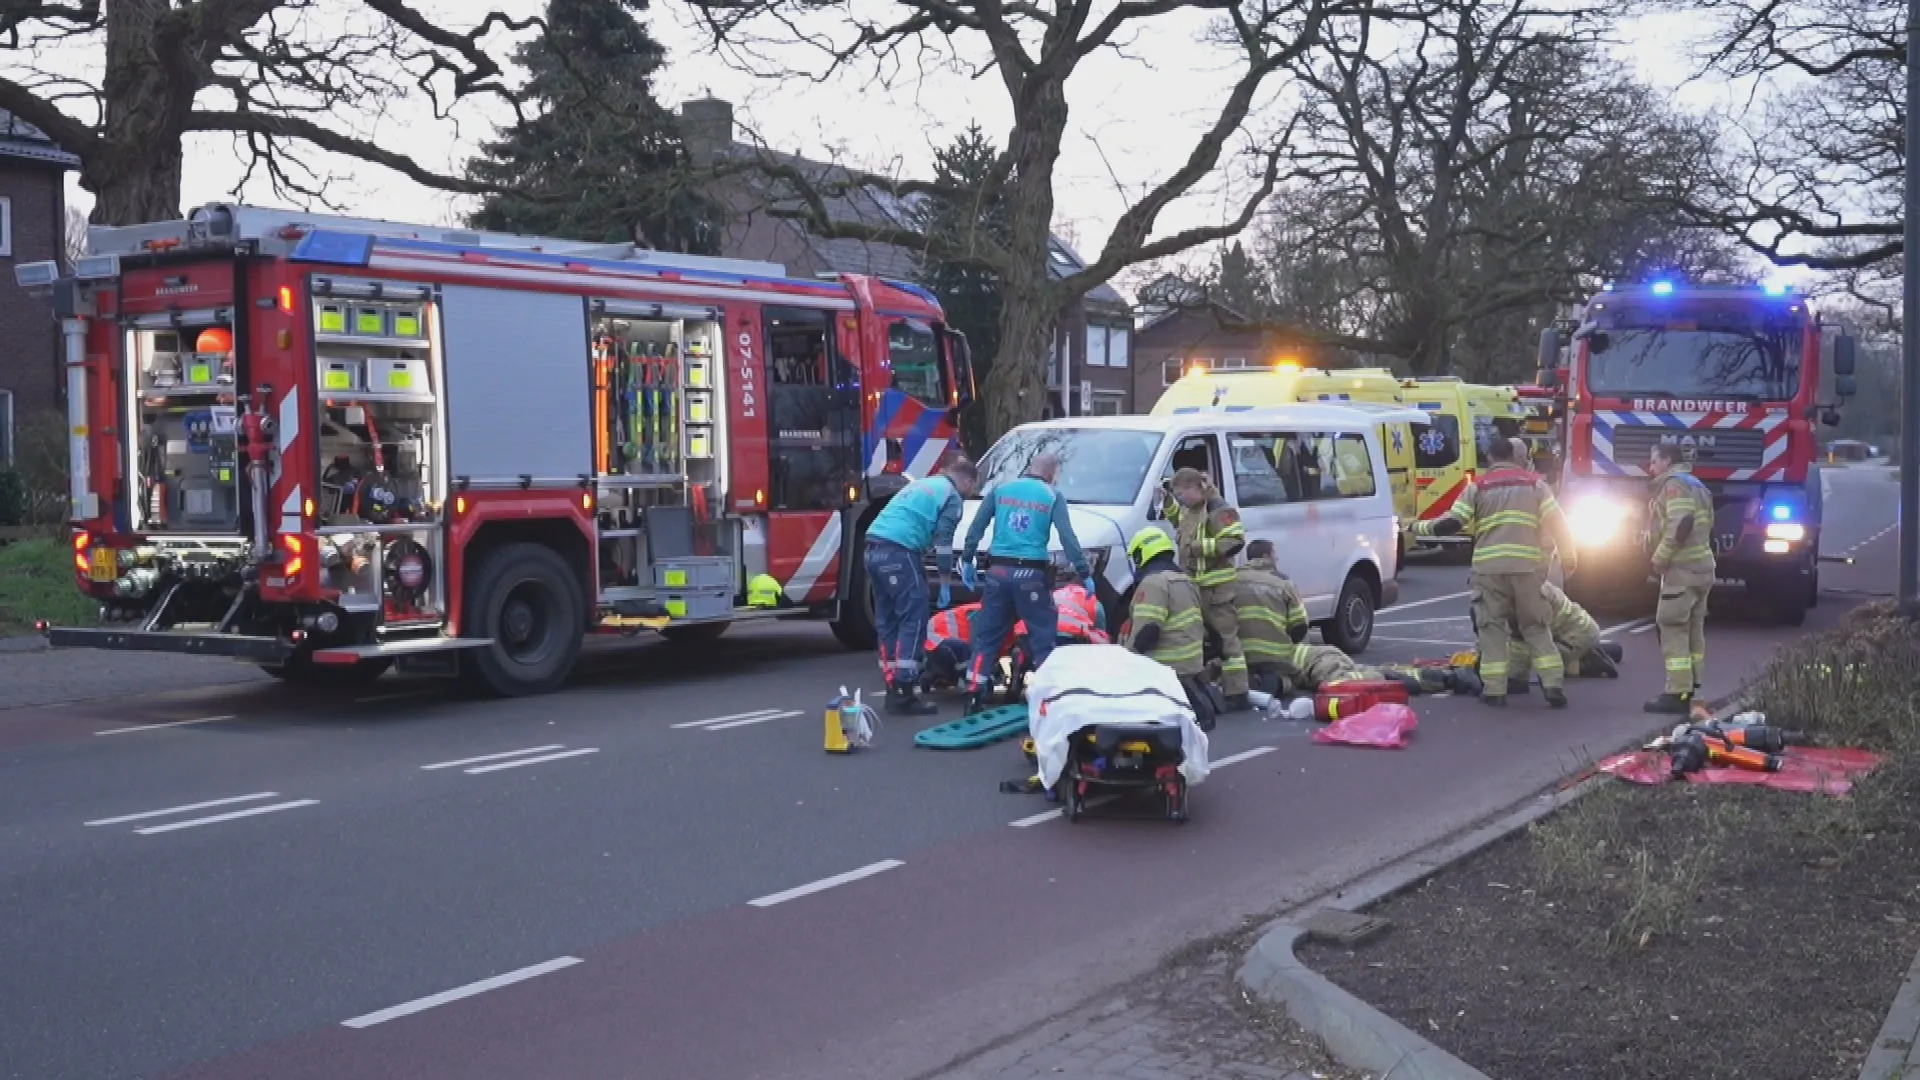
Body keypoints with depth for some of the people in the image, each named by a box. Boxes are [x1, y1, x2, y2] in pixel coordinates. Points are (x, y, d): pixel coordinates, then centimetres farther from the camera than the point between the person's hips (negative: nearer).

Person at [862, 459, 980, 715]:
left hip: (874, 549, 9)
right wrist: (945, 584, 2)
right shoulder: (951, 497, 3)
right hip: (898, 552, -9)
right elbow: (943, 542, -3)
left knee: (888, 622, 13)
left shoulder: (922, 484, 29)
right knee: (912, 621, -6)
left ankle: (893, 691, 16)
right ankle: (905, 696, -9)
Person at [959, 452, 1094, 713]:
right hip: (1031, 575, -3)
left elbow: (975, 528, 8)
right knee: (1042, 638, 4)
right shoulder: (1053, 497, 1)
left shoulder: (1000, 490, 10)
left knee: (987, 635, 9)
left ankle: (975, 695, 7)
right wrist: (1085, 574, -3)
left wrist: (966, 560, 15)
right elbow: (1068, 538, -6)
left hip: (998, 572, 3)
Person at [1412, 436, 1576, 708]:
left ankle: (1494, 689, 2)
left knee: (1491, 626, 6)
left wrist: (1419, 527, 14)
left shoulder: (1478, 486, 5)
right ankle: (1553, 684, 3)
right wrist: (1568, 556, 17)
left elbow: (1451, 523, 0)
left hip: (1489, 566, -1)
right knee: (1536, 626, 11)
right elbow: (1556, 521, 6)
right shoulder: (1534, 483, 9)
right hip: (1527, 565, 1)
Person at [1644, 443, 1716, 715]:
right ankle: (1690, 689, 18)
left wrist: (1661, 556, -17)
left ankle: (1677, 695, -12)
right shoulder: (1696, 485, 20)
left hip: (1682, 568, -10)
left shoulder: (1674, 484, -11)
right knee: (1692, 630, 13)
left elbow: (1681, 523, -24)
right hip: (1701, 566, 10)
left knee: (1673, 630, -9)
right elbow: (1706, 524, 20)